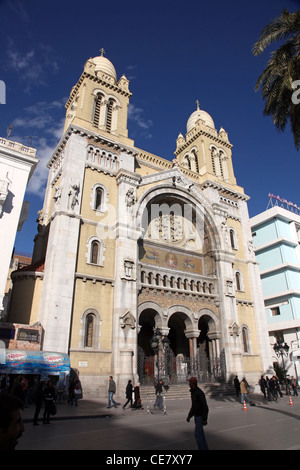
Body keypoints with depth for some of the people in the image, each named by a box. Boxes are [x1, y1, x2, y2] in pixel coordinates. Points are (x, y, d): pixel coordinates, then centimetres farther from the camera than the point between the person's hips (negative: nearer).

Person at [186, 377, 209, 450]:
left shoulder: (200, 392, -25)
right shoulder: (193, 392, 6)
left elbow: (205, 406, -24)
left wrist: (205, 419, -25)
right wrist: (189, 416, 15)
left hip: (201, 416, -9)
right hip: (196, 416, 9)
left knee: (197, 434, -8)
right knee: (200, 433, 14)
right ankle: (205, 448, 24)